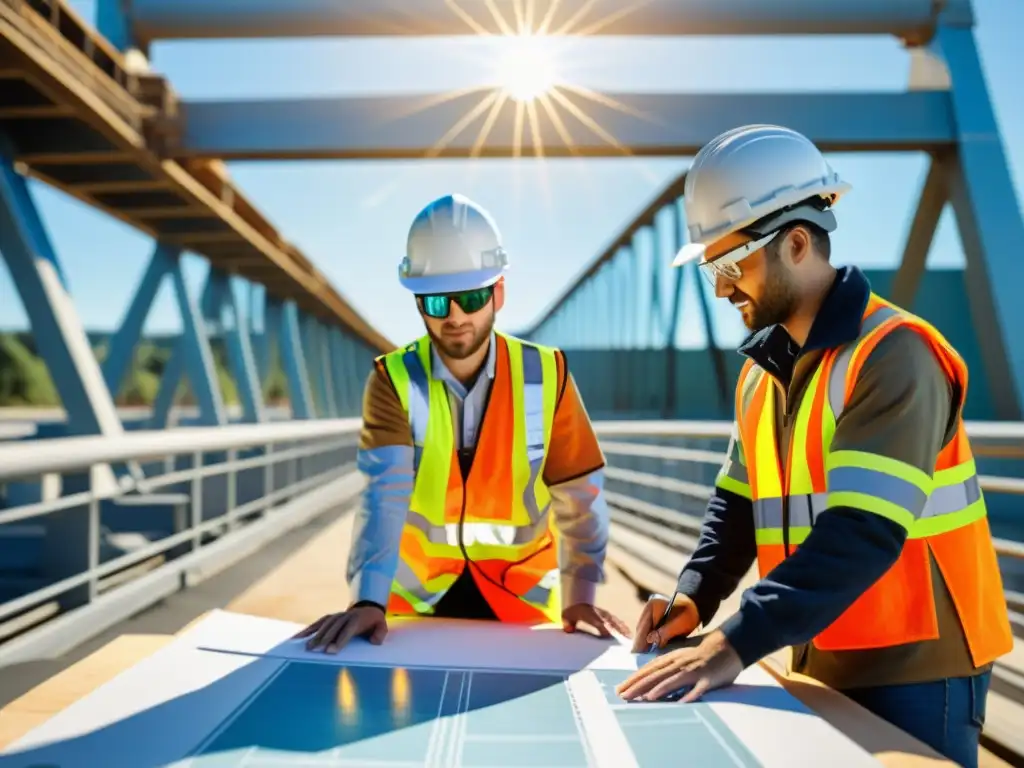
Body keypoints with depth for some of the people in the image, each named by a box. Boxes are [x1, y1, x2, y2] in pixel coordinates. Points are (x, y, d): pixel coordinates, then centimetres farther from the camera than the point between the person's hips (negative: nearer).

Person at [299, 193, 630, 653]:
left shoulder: (546, 376, -12)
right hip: (417, 592, 0)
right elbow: (384, 495, -25)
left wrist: (580, 596, -18)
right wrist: (368, 600, -36)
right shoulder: (394, 380, -13)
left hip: (523, 594, 1)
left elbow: (579, 496, -9)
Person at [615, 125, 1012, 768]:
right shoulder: (763, 369, 8)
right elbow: (738, 501, 9)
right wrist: (695, 598, -8)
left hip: (911, 668, -7)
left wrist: (733, 645, -32)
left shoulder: (895, 354, -19)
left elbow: (864, 533, -28)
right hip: (823, 662, 7)